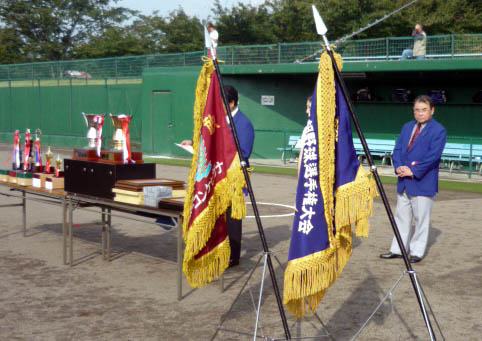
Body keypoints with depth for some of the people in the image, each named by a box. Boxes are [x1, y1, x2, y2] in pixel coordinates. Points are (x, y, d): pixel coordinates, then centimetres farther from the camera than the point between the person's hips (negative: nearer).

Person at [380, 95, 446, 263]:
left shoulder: (438, 130, -6)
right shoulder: (407, 127, 14)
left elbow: (433, 155, -15)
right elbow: (398, 149, 11)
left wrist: (413, 171, -18)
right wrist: (398, 166, -8)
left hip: (423, 182, -6)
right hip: (404, 181, 6)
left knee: (421, 218, 1)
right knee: (401, 216, 12)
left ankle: (417, 252, 11)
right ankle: (398, 249, 21)